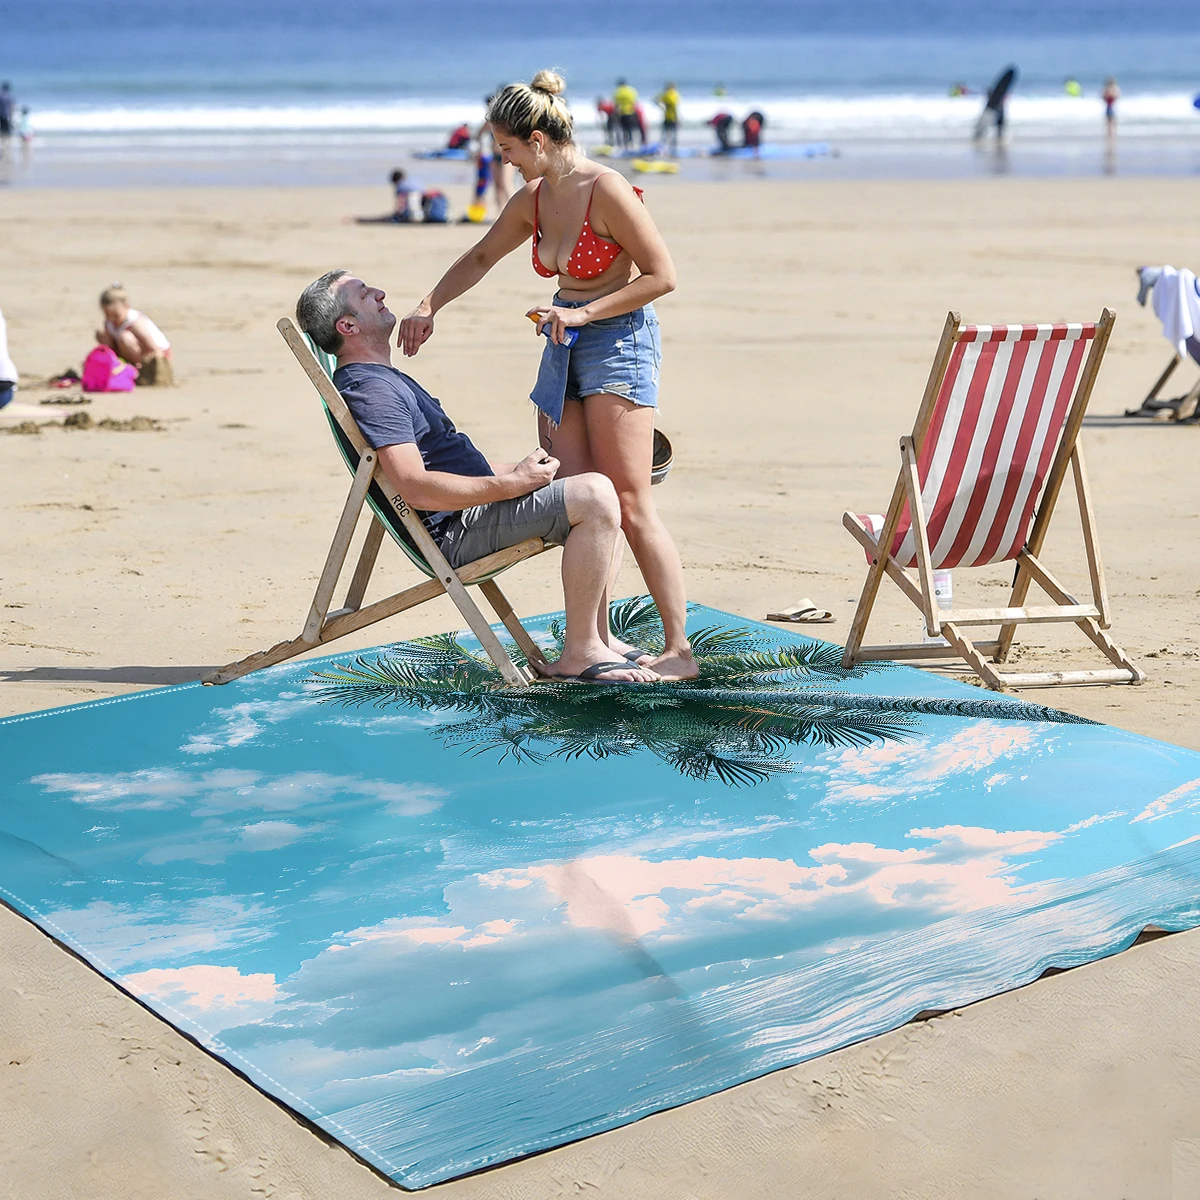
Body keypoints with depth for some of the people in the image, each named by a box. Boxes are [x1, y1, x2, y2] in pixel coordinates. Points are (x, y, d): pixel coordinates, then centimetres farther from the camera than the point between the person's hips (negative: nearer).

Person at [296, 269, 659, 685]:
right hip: (456, 531, -11)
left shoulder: (383, 380, 20)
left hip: (469, 511, 11)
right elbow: (417, 488, -25)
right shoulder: (370, 388, -15)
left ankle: (598, 639, 12)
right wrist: (512, 484, -21)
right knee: (594, 496, -23)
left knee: (596, 493, 19)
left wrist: (517, 469, 12)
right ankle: (579, 655, -18)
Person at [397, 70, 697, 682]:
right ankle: (595, 638, 7)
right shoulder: (532, 200, 8)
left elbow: (662, 276, -15)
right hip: (566, 342, 8)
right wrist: (429, 305, 16)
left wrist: (583, 313, -19)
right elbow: (481, 256, 24)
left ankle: (679, 651, -7)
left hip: (618, 337, -8)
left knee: (628, 503, -12)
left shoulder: (607, 191, -16)